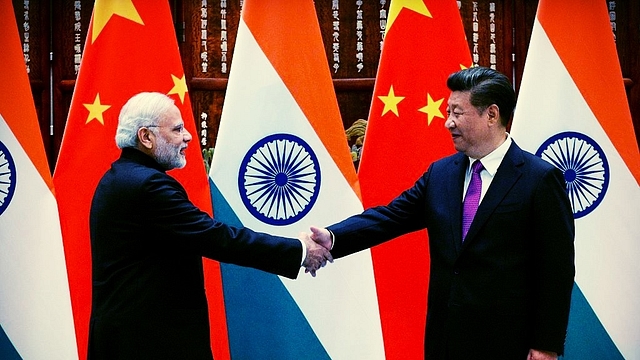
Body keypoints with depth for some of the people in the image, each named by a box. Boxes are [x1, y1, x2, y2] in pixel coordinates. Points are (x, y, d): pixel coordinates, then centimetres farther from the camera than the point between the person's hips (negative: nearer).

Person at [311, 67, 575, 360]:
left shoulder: (541, 179, -9)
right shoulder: (440, 173, 8)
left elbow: (557, 270, -9)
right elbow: (391, 216, 2)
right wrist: (333, 238, -15)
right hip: (444, 336, 5)